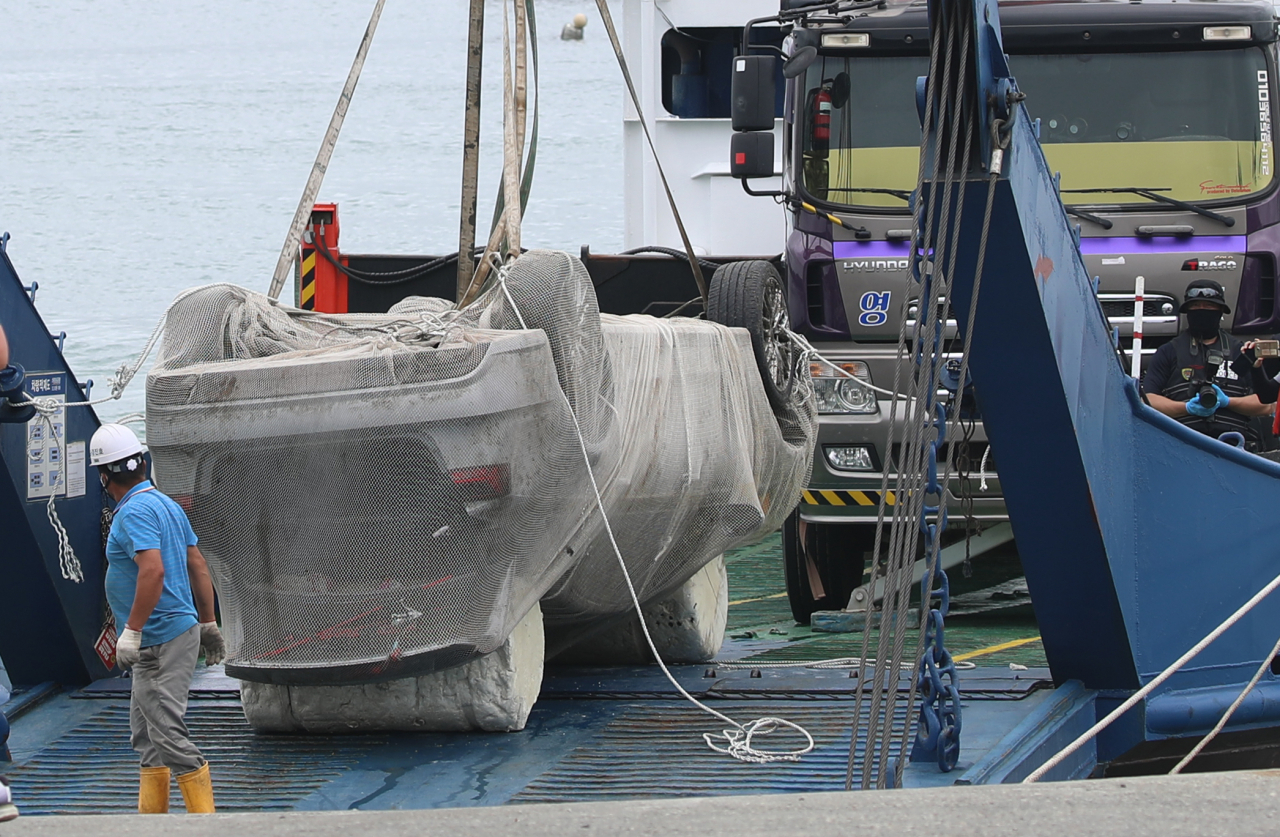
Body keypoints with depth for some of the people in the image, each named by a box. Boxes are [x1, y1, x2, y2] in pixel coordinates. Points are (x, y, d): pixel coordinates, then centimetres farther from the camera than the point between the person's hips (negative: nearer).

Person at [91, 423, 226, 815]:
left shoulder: (135, 511, -16)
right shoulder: (166, 504, 13)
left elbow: (153, 570, -29)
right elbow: (198, 566, 17)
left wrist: (132, 631, -28)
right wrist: (208, 624, 22)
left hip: (160, 637, -10)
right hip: (181, 628, 10)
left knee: (167, 730, -10)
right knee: (145, 728, 17)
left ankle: (204, 820, -12)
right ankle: (151, 820, 22)